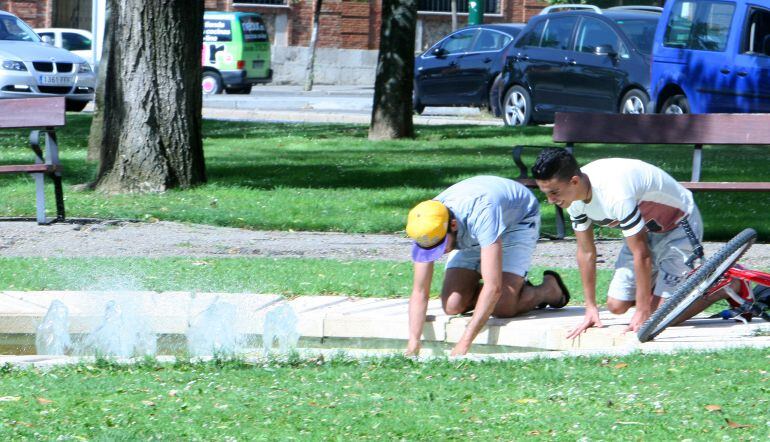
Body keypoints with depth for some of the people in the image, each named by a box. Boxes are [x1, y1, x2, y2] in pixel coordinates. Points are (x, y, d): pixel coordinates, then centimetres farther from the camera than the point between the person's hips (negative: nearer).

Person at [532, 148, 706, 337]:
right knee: (616, 305, -1)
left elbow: (641, 253, -32)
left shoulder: (615, 194, -39)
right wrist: (590, 308, -3)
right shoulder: (574, 198, -14)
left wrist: (642, 311, -26)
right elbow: (586, 252, -2)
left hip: (678, 226, -7)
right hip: (646, 229, 7)